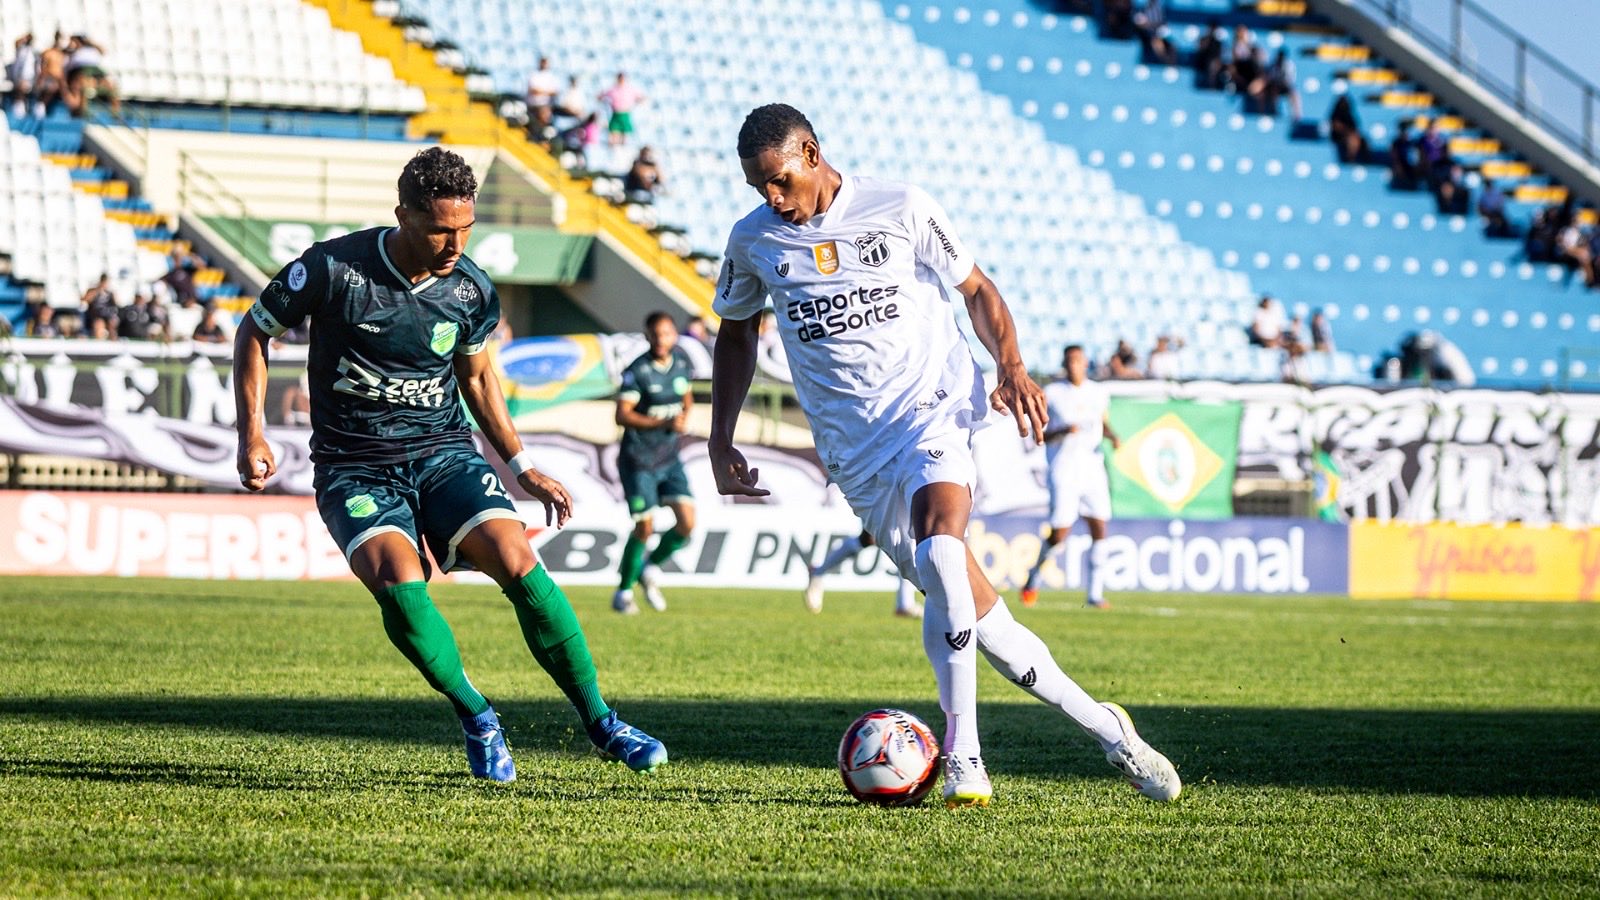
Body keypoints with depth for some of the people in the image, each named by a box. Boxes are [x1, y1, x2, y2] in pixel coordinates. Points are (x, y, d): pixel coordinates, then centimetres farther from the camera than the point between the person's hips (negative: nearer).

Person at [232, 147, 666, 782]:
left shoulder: (472, 291, -3)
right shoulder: (333, 269, -14)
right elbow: (254, 333, 2)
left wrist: (523, 468, 14)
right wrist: (251, 435, -6)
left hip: (445, 455, 2)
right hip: (354, 467, -2)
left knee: (518, 563, -22)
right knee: (398, 582, -31)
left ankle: (600, 724, -8)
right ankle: (478, 721, -8)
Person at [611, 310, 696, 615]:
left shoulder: (681, 362, 4)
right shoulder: (637, 371, -15)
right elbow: (622, 416, -22)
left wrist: (684, 416, 0)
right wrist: (662, 423, -31)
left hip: (669, 459, 5)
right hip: (638, 460, -5)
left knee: (687, 523, -5)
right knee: (644, 527, -6)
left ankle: (651, 568, 20)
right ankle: (624, 591, 13)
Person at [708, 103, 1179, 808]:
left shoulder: (900, 209, 0)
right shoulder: (753, 241, 7)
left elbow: (975, 289, 10)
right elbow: (736, 332, 23)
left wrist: (1011, 368, -6)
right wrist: (720, 440, 17)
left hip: (933, 408, -3)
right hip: (854, 449, 3)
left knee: (940, 546, -32)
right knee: (971, 611, -3)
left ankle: (962, 753, -27)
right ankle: (1103, 727, 10)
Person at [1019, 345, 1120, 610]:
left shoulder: (1098, 393, 11)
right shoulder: (1052, 394, -2)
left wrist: (1113, 437, 3)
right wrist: (1063, 431, -20)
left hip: (1092, 466, 4)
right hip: (1063, 469, -4)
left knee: (1099, 527, -5)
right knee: (1059, 532, -9)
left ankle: (1095, 593, 0)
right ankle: (1034, 578, 16)